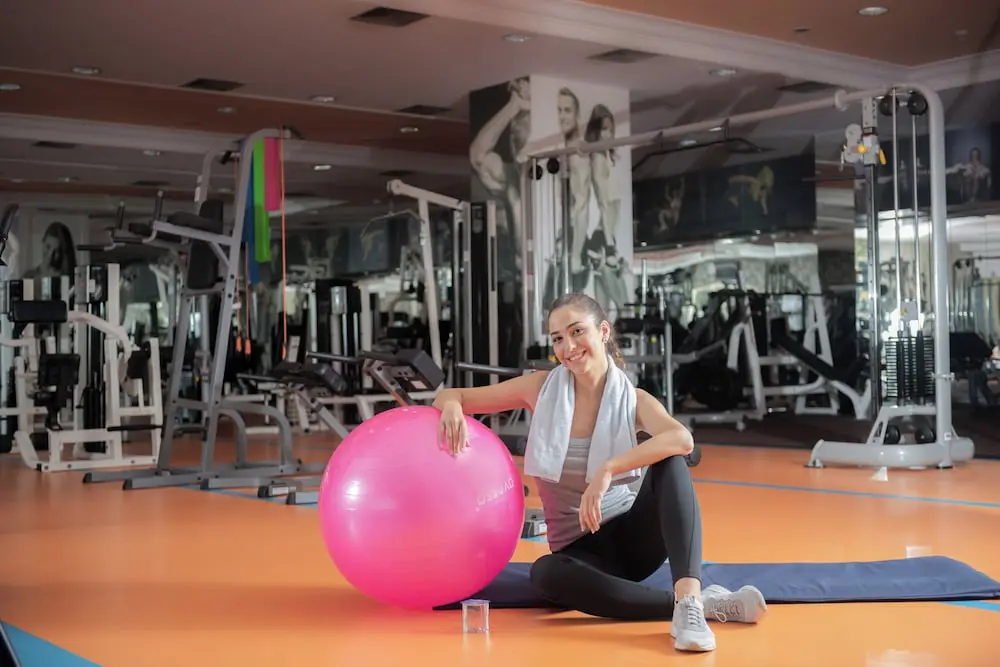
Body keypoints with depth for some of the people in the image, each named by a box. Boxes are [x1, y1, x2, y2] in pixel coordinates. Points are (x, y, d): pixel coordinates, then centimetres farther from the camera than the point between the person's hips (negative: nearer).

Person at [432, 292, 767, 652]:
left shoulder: (634, 400, -8)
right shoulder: (541, 388, -3)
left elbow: (683, 439, -31)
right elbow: (452, 396, 1)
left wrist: (608, 469, -43)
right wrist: (452, 408, -24)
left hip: (632, 533, 0)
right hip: (579, 549, 1)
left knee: (669, 460, -28)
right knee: (546, 573, -36)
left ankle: (689, 599, -41)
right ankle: (708, 604, -34)